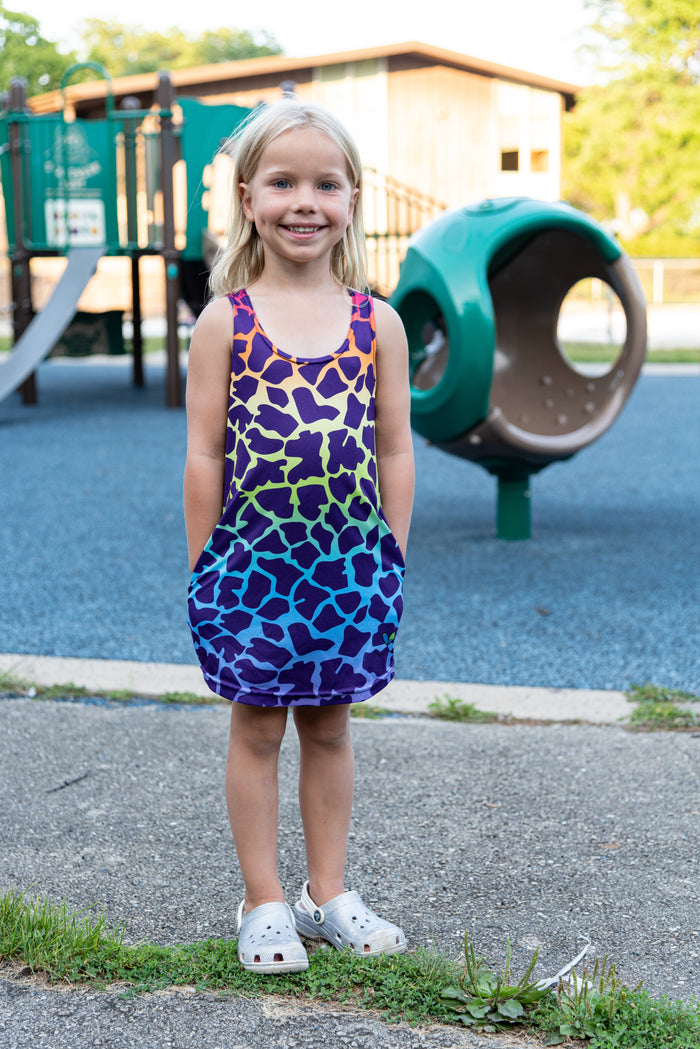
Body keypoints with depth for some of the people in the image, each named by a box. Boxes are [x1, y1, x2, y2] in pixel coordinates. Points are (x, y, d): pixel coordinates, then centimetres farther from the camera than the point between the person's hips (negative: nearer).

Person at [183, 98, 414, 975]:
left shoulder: (377, 322, 1)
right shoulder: (224, 321, -4)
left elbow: (394, 451, 5)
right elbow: (204, 455, -3)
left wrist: (391, 561, 4)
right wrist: (205, 569, -4)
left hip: (350, 559, 2)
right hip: (253, 556, -1)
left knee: (330, 726, 13)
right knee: (256, 729, 9)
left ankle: (328, 894, 27)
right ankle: (264, 904, 22)